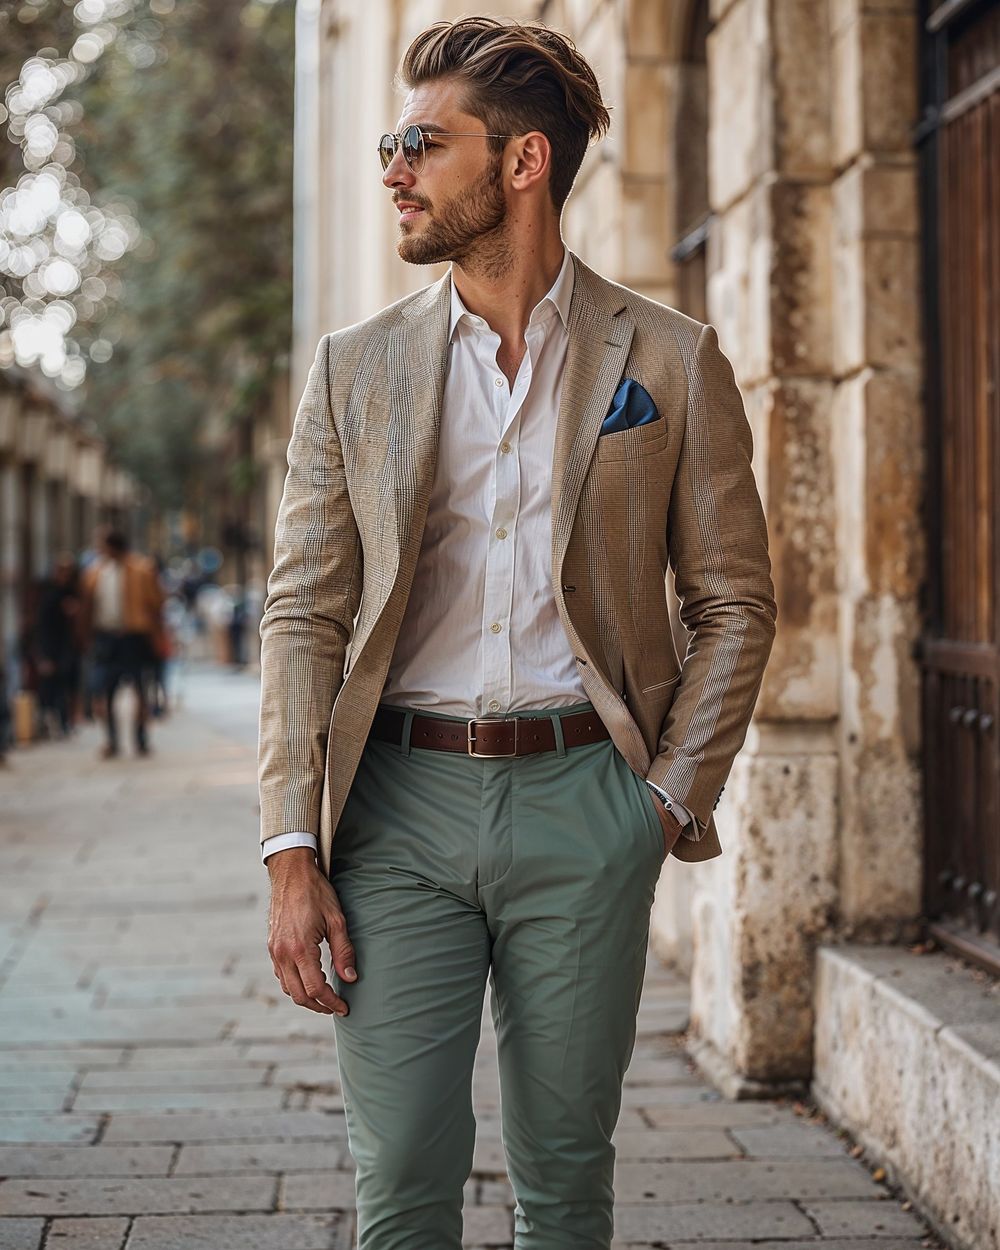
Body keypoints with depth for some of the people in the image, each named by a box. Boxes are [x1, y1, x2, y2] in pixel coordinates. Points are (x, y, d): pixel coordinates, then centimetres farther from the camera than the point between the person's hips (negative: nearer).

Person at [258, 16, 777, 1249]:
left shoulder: (671, 361, 4)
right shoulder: (353, 368, 8)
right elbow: (302, 615, 5)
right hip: (398, 802, 1)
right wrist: (292, 849, -4)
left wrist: (672, 798, -3)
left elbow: (734, 603, 7)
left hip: (579, 799, -1)